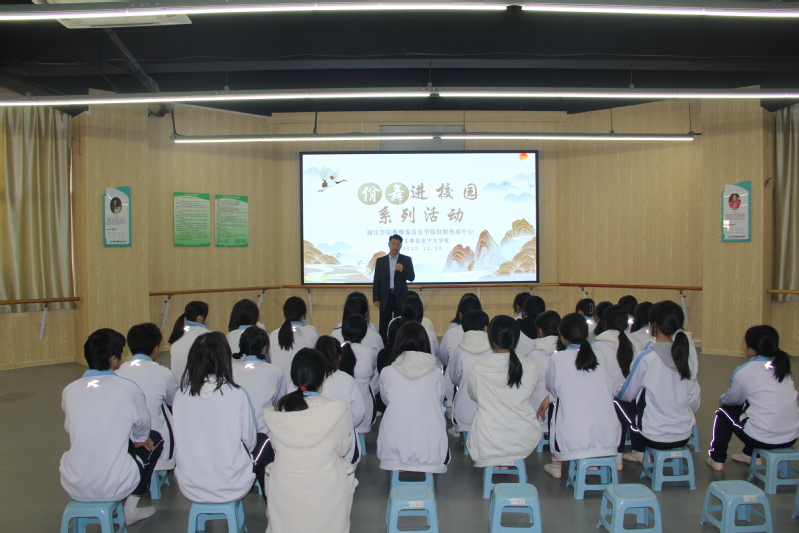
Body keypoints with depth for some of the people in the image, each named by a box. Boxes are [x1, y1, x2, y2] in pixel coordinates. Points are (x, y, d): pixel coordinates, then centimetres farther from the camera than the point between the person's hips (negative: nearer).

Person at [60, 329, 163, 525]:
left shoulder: (70, 390, -2)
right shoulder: (128, 389, -11)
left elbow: (70, 429, 14)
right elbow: (142, 428, 5)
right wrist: (137, 438, 29)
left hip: (73, 486, 5)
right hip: (113, 486, -4)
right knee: (155, 439, 22)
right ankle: (131, 509, 22)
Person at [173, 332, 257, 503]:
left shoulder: (181, 395, -9)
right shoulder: (237, 395, -17)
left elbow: (178, 444, 3)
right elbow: (250, 443, -5)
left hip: (190, 488, 4)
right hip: (231, 488, -3)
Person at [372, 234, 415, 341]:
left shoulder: (406, 260, 5)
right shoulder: (380, 261, 7)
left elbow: (411, 277, -2)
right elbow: (376, 281, 6)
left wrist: (402, 269, -20)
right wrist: (375, 298, -1)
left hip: (400, 297, -1)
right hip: (385, 297, 1)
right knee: (384, 326, 1)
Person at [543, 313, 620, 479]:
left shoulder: (558, 358, -4)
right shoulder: (599, 357, 4)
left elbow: (552, 388, 10)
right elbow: (610, 392, 10)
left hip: (573, 438, -3)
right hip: (609, 436, 3)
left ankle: (556, 466, 30)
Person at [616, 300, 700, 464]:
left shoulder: (646, 358, -16)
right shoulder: (686, 355, -3)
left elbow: (625, 395, -3)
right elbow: (694, 401, 4)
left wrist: (619, 393, 19)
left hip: (655, 437, -5)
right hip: (684, 437, 5)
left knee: (620, 403, 20)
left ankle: (638, 453, 25)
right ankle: (639, 454, 26)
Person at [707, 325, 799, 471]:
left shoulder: (744, 371, -11)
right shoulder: (782, 367, 7)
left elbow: (733, 399, 5)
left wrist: (722, 400, 28)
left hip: (762, 439, -6)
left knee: (724, 411, 17)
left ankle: (717, 459, 22)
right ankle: (751, 455, 40)